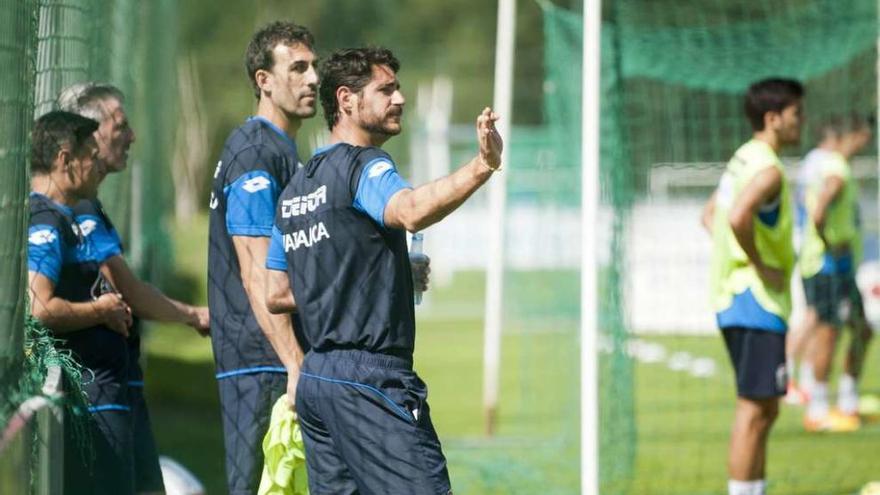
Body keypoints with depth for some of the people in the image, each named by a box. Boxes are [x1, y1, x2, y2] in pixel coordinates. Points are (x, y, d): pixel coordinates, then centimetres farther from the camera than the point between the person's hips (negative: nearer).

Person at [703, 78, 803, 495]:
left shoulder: (743, 160, 15)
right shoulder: (768, 170, -16)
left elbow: (711, 214, 27)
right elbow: (738, 217, -33)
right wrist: (759, 265, -21)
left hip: (733, 298, 10)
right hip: (757, 302, -10)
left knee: (765, 409, 15)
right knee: (755, 411, -8)